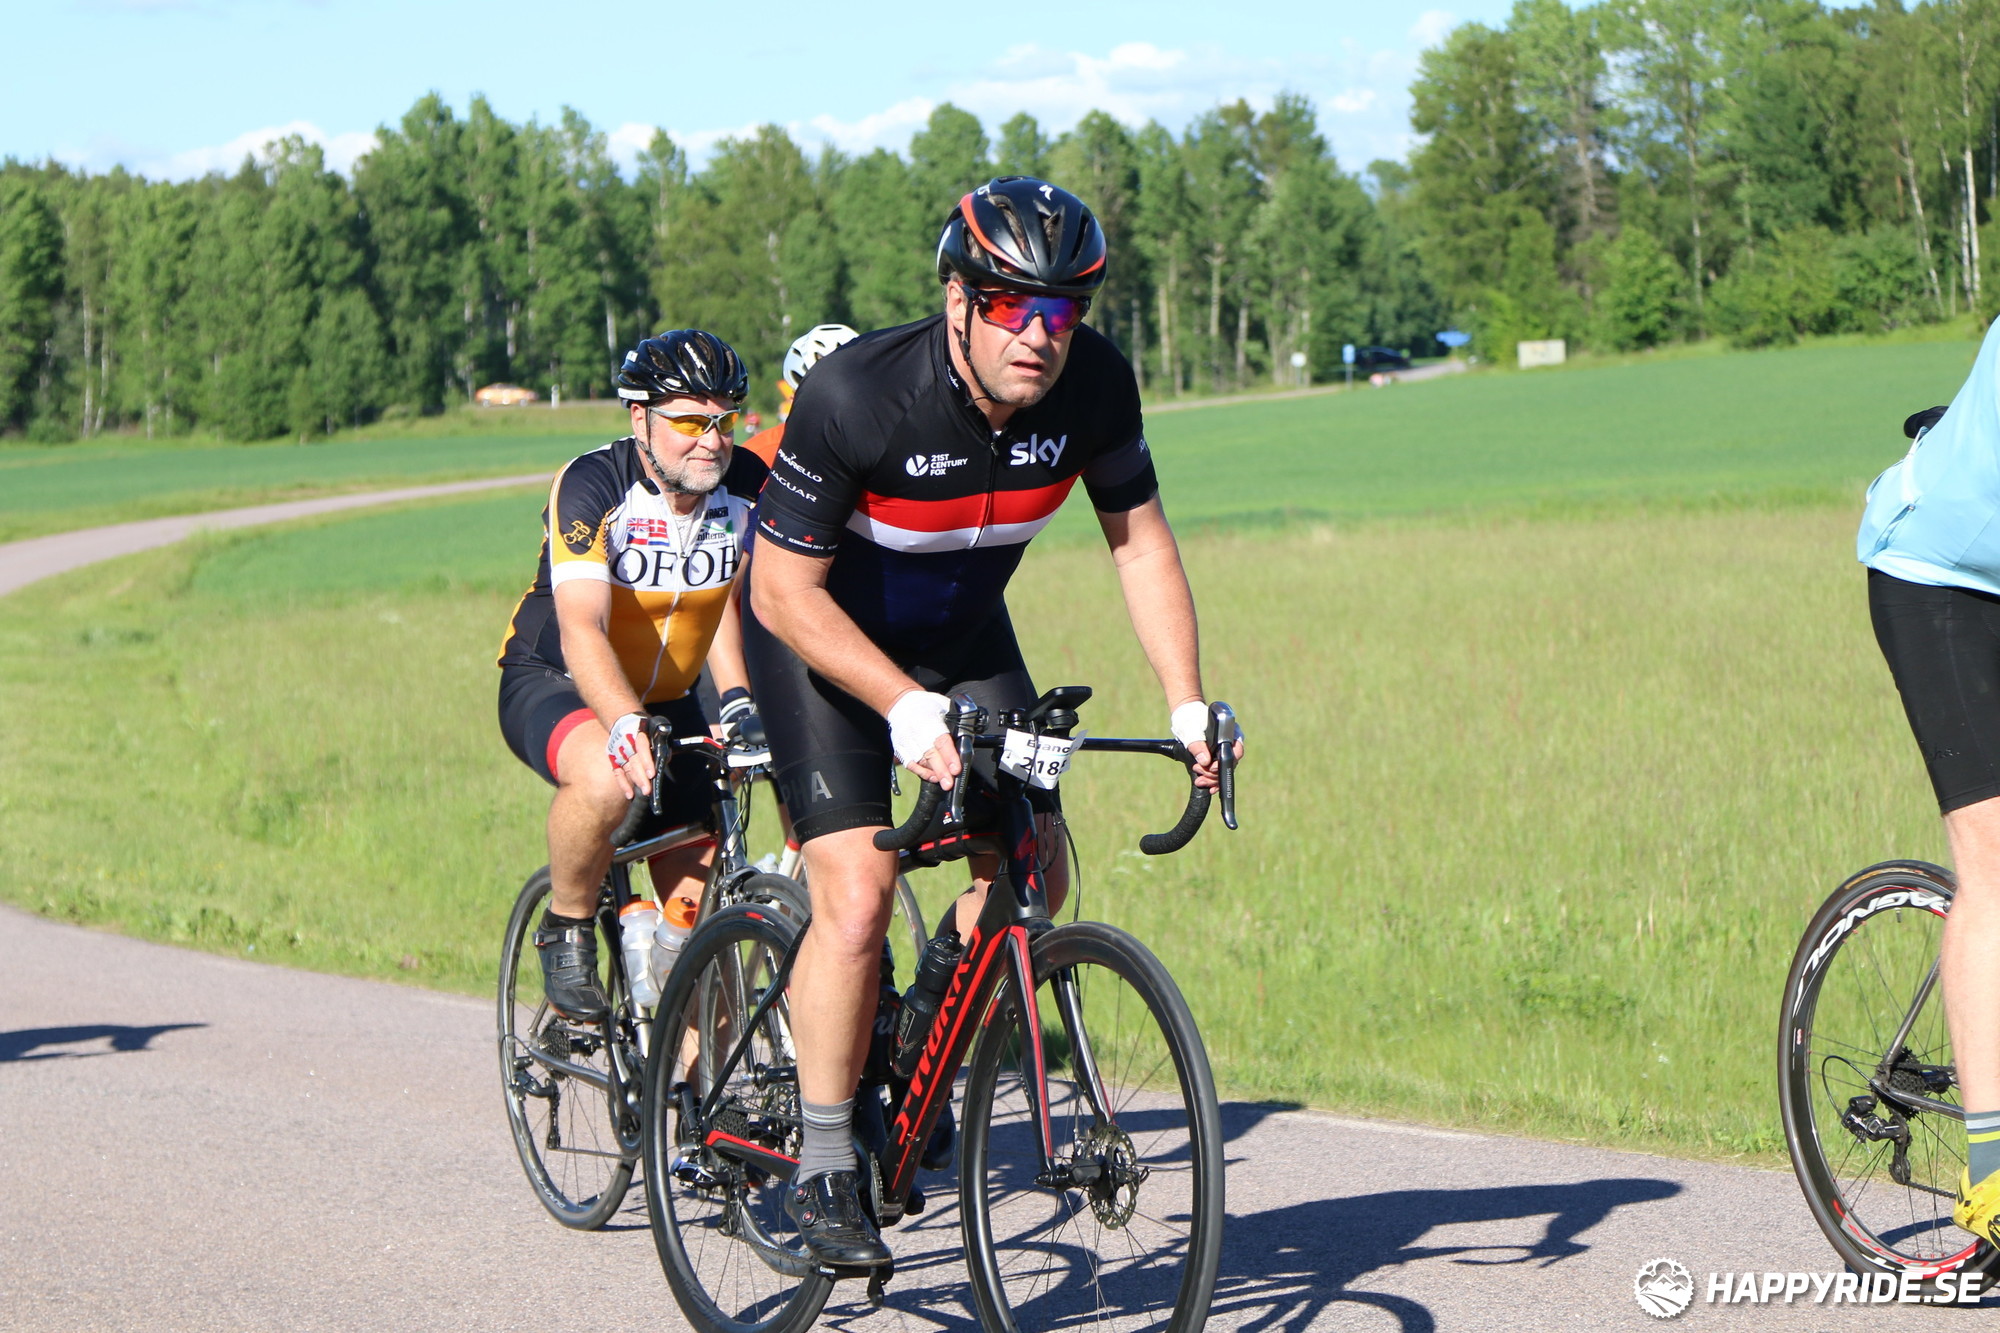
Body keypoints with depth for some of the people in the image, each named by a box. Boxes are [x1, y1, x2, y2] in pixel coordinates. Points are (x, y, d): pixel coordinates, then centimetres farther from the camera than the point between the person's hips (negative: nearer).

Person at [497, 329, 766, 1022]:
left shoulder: (748, 487, -12)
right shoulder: (590, 485, -25)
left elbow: (727, 599, -4)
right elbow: (582, 629, -36)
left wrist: (739, 699, -24)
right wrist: (626, 724, -53)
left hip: (667, 697, 5)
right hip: (552, 682, -5)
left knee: (699, 899, -4)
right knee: (606, 777, -38)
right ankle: (566, 931, -12)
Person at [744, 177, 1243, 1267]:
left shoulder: (1094, 383, -21)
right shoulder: (856, 395, -34)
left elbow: (1140, 540, -7)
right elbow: (784, 591, -27)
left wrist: (1187, 705, -16)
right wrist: (906, 708, -36)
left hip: (962, 632, 5)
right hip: (818, 628, -5)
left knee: (1035, 873, -5)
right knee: (857, 896, -17)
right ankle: (822, 1170, -3)